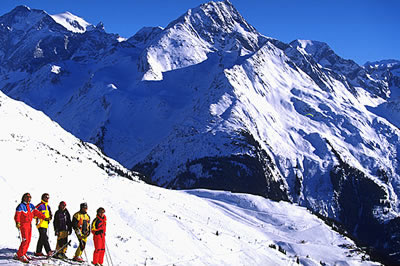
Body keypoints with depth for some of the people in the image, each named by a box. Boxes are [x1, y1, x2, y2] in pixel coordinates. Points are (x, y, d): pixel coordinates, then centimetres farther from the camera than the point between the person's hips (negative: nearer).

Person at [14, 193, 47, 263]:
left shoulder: (31, 206, 12)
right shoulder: (21, 206, -8)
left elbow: (37, 212, 12)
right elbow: (17, 215, -17)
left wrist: (44, 217, 3)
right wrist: (17, 222, -32)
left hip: (29, 225, 7)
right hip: (23, 224, -7)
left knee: (28, 240, 7)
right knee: (25, 240, -15)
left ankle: (23, 254, 16)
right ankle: (20, 255, -10)